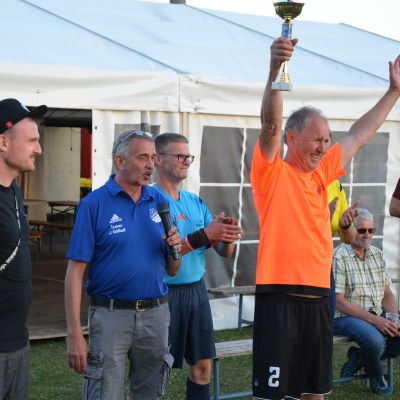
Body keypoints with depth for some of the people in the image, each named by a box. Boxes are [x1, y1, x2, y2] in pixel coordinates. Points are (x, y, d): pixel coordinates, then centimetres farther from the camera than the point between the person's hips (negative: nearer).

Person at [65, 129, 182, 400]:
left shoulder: (160, 202, 6)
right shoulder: (94, 204, -7)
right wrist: (75, 334, -15)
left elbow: (172, 271, 12)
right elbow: (76, 272, -9)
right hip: (112, 315, -4)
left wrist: (175, 249, -11)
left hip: (155, 314, 4)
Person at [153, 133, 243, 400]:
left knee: (202, 366, 10)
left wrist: (227, 237, -14)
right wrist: (204, 235, -27)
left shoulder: (196, 202, 11)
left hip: (197, 290, 7)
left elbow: (224, 252, 9)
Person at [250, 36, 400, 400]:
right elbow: (271, 124, -21)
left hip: (318, 296, 7)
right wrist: (276, 69, -35)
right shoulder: (272, 173, -5)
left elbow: (361, 134, 22)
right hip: (280, 297, -7)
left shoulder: (322, 173, 13)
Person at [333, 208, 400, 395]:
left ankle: (359, 357, 5)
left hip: (377, 315, 7)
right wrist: (374, 320, -21)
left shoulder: (377, 254, 13)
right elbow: (339, 302, -15)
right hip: (346, 317, -7)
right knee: (375, 340, -35)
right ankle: (376, 377, -1)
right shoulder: (338, 257, -10)